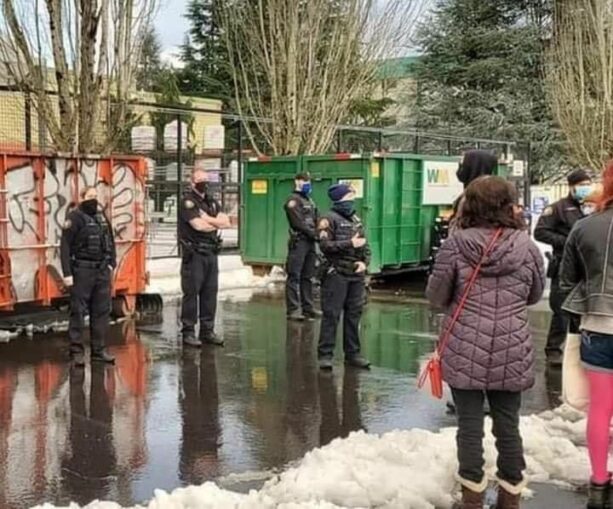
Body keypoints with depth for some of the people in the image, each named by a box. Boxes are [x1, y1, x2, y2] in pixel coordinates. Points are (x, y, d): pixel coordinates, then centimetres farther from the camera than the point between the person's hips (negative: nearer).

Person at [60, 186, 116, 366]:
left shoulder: (102, 217, 13)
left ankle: (99, 350, 16)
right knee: (78, 312, -2)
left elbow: (110, 242, 20)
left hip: (102, 271, 6)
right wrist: (67, 273, -15)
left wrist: (111, 263, 10)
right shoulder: (75, 217, -6)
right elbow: (65, 246, -11)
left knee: (102, 311, 9)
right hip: (82, 270, -6)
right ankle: (77, 352, 4)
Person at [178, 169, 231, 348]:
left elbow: (226, 222, 5)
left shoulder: (212, 202, 17)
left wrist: (207, 219, -8)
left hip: (211, 253, 7)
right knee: (191, 293, -4)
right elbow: (198, 225, -18)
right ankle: (188, 332, 2)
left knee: (210, 293, 9)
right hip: (194, 254, -7)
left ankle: (207, 331, 16)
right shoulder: (188, 202, -6)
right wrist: (216, 223, 0)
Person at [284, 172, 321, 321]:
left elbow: (315, 221, 19)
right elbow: (299, 223, -13)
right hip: (298, 242, -8)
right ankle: (293, 310, -8)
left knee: (308, 277, 10)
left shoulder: (309, 200, 21)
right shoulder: (293, 200, -5)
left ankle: (307, 307, 15)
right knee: (294, 277, -7)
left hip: (310, 242, 8)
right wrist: (315, 234, -14)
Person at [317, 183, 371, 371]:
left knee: (354, 315, 10)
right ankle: (325, 355, 1)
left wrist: (365, 262, -1)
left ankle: (352, 353, 18)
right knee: (331, 315, -4)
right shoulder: (329, 220, -5)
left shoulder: (356, 220, 17)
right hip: (336, 275, -6)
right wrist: (350, 244, -17)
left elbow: (365, 245, 17)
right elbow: (325, 245, -15)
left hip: (356, 275, 6)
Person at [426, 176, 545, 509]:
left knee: (470, 426, 8)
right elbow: (536, 295, 10)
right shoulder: (525, 245, -4)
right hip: (512, 353, 2)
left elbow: (435, 296, -2)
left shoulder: (456, 243, -9)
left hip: (464, 351, -1)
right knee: (508, 426, 13)